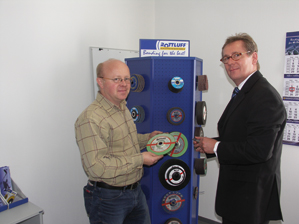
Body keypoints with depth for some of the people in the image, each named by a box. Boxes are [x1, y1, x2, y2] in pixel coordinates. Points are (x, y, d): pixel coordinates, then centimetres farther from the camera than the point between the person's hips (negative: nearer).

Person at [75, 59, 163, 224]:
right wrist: (139, 159, -24)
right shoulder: (90, 119, -25)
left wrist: (147, 138, 6)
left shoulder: (123, 108, 8)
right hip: (108, 198, -8)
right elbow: (97, 167, -30)